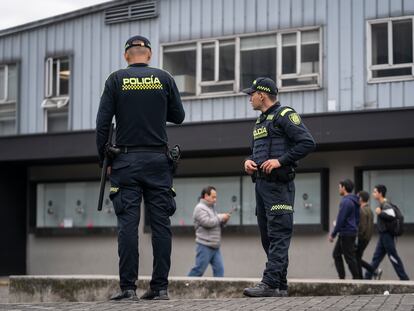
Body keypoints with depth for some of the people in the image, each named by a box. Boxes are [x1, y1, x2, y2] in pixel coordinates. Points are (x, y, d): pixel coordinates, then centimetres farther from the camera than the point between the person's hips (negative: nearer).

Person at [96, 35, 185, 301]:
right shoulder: (164, 79, 4)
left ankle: (128, 287, -6)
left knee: (128, 224, -3)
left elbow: (103, 122, -2)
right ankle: (160, 287, 2)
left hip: (126, 160, -1)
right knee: (161, 224, 3)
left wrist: (103, 159, 6)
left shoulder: (116, 80, 1)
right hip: (158, 160, 1)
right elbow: (178, 116, 12)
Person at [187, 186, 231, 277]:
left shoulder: (211, 208, 20)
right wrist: (221, 217, -11)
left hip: (215, 246, 9)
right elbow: (207, 222, -22)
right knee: (199, 270, -6)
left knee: (219, 269, 2)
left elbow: (216, 224, 25)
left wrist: (224, 220, 4)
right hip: (205, 246, -9)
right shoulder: (200, 208, -8)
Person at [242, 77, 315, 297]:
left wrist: (281, 161, -18)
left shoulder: (285, 115, -5)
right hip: (261, 182, 10)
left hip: (278, 184, -10)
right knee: (267, 236, 8)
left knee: (278, 234, -12)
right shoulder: (260, 122, 23)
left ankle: (270, 283, -20)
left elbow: (307, 143, -14)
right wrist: (249, 162, 9)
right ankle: (280, 286, 11)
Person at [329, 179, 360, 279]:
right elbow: (357, 218, 19)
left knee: (350, 257, -4)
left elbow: (340, 220, -20)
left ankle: (356, 278, 1)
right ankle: (341, 277, 13)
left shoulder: (346, 201, -17)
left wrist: (333, 234, -13)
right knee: (336, 254, 15)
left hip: (346, 234, -10)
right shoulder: (354, 201, 14)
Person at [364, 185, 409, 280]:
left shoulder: (386, 205, -17)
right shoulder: (382, 204, 13)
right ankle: (368, 276, 17)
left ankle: (404, 278, 2)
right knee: (376, 256, 12)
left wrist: (380, 213, -27)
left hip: (387, 235, -10)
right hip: (383, 235, 10)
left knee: (393, 257, -4)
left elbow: (392, 217, -30)